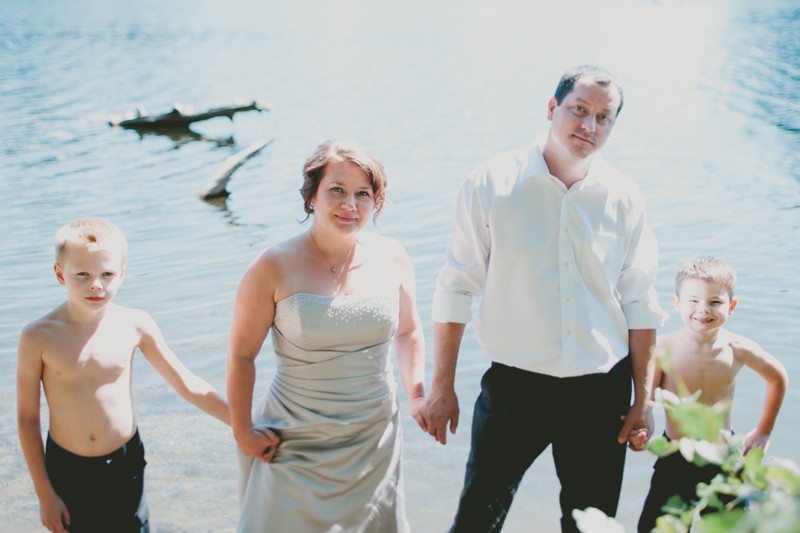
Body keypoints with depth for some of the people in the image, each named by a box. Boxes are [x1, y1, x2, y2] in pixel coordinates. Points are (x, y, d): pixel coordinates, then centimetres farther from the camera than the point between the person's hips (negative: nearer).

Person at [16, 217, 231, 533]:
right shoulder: (39, 337, -15)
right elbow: (27, 418, -7)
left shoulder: (134, 325, -10)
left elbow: (187, 384, -2)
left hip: (125, 466, 1)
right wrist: (45, 494, -5)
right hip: (67, 471, -1)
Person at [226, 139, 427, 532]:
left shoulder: (392, 259, -3)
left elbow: (408, 330, 14)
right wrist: (242, 431, -4)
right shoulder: (276, 268, -14)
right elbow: (242, 355, -6)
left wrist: (416, 394, 7)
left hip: (375, 443, 4)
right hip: (296, 448, -3)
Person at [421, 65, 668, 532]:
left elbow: (640, 304, 6)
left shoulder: (625, 199, 0)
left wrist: (643, 399, 6)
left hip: (602, 389, 3)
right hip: (513, 386, -2)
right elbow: (456, 289, -4)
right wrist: (442, 388, -4)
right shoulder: (491, 185, -7)